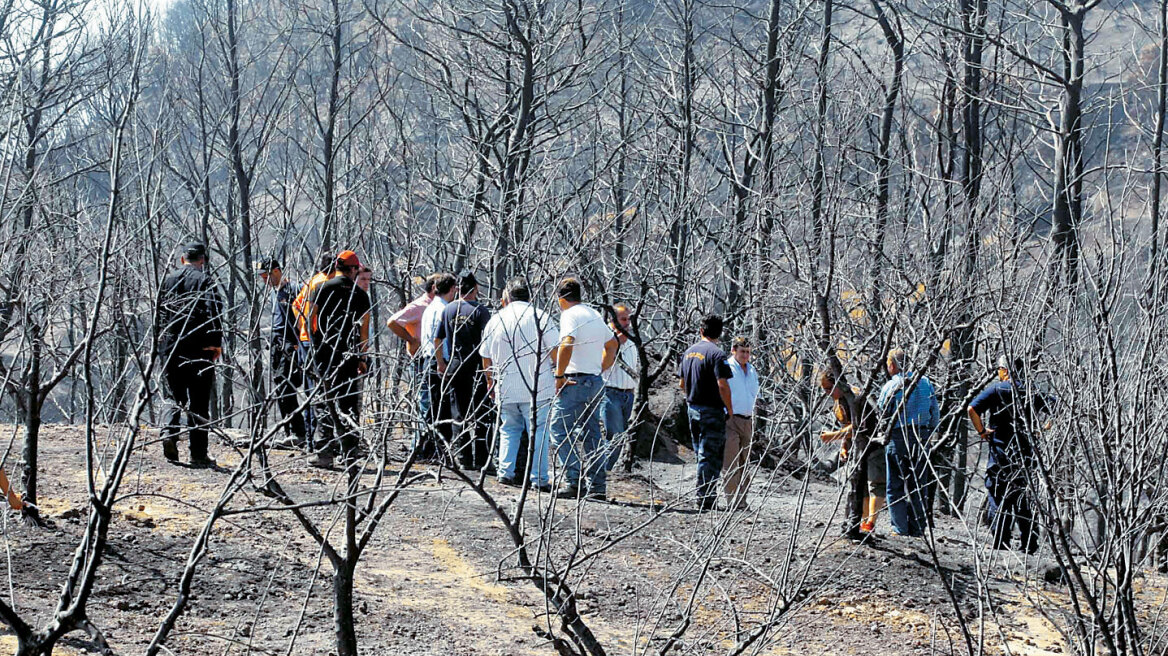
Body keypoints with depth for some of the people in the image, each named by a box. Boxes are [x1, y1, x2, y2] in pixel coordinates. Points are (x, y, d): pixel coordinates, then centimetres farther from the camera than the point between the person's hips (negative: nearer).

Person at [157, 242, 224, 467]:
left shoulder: (168, 280, 10)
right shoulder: (204, 281, -4)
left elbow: (159, 311, 14)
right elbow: (214, 312, -14)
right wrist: (216, 342, -11)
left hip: (169, 347, 4)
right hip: (199, 348, -4)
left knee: (172, 396, 13)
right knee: (199, 401, 3)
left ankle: (168, 431, -14)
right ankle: (198, 454, 3)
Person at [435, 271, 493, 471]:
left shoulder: (448, 309, 5)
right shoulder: (480, 311, -8)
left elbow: (437, 339, 7)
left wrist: (441, 363, 16)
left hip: (454, 365, 4)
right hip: (476, 365, -3)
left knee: (459, 415, 10)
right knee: (480, 413, 3)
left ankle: (462, 458, 9)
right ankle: (481, 459, 1)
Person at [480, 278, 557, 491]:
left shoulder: (495, 320, 8)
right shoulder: (540, 316, -2)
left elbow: (486, 357, 15)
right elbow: (556, 350, -8)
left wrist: (490, 382, 29)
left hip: (506, 388, 3)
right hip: (537, 387, -3)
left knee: (509, 429, 17)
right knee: (538, 430, 0)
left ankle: (506, 472, 9)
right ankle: (538, 479, -3)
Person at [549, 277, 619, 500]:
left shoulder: (570, 315, -8)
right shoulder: (595, 315, 17)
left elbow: (566, 344, -25)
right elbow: (612, 344, 28)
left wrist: (559, 375, -18)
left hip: (576, 381, -8)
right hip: (597, 382, 8)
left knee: (560, 431, -4)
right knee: (591, 435, 10)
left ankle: (574, 481, -13)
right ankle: (597, 487, 7)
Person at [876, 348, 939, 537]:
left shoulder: (890, 387, -8)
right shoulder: (925, 383, 5)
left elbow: (880, 415, -4)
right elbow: (936, 414, 8)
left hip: (897, 439, -4)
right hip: (921, 440, 4)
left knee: (895, 487, 4)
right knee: (918, 487, 11)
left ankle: (900, 529, 1)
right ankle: (917, 530, 13)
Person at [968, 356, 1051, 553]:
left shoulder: (997, 389, -6)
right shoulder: (1031, 392, 7)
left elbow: (972, 409, -17)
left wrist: (981, 431, -5)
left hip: (1001, 450, -4)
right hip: (1027, 453, 4)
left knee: (999, 498, 0)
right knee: (1024, 498, 13)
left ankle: (1001, 543, -3)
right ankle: (1030, 543, 13)